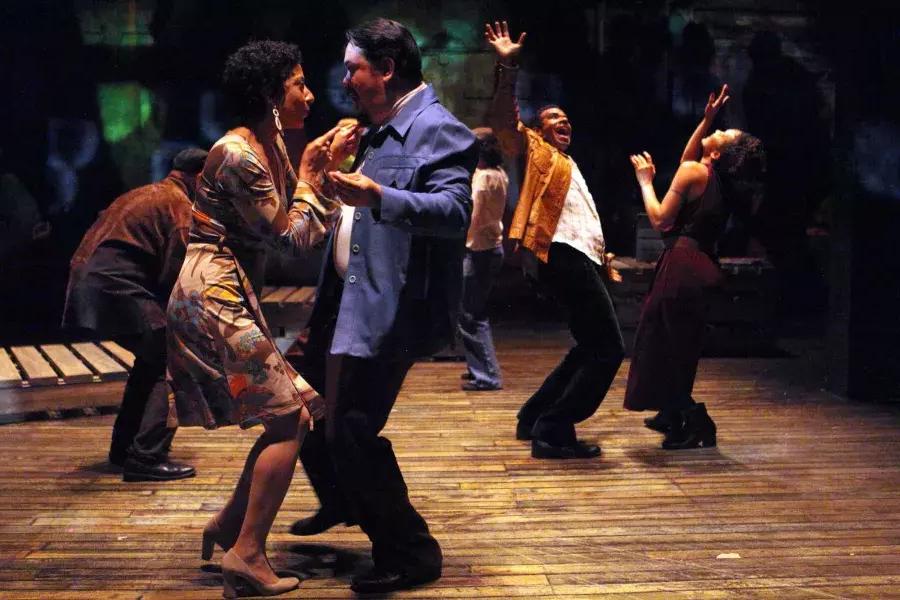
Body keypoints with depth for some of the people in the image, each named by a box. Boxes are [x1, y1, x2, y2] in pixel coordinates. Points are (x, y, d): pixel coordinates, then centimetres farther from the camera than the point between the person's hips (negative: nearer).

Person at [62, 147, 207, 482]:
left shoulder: (144, 194, 26)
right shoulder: (179, 203, -2)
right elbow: (175, 272, -10)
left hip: (88, 283, 10)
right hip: (115, 287, -9)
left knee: (153, 358, 21)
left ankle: (124, 448, 27)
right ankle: (146, 458, -12)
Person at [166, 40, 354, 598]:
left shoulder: (273, 146, 12)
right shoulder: (239, 155, -17)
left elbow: (309, 227, 13)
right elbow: (290, 236, -13)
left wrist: (327, 169, 7)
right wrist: (309, 174, -2)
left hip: (234, 294, 10)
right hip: (214, 294, -10)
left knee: (290, 416, 12)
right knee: (290, 417, -7)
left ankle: (228, 525, 23)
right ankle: (247, 555, -2)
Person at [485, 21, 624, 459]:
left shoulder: (568, 164, 29)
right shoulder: (537, 151, 4)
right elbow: (504, 120, -15)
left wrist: (601, 257, 30)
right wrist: (507, 67, -24)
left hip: (581, 259, 10)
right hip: (567, 258, -10)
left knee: (591, 348, 16)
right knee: (607, 349, -12)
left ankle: (535, 417, 21)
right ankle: (553, 431, -11)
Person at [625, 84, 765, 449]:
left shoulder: (693, 172, -12)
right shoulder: (722, 180, 10)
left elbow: (660, 220, -14)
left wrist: (645, 180, -3)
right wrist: (708, 118, 23)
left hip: (682, 265, -8)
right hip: (701, 265, 8)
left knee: (669, 345, 0)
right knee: (677, 345, 22)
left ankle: (694, 423, -1)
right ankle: (672, 414, 35)